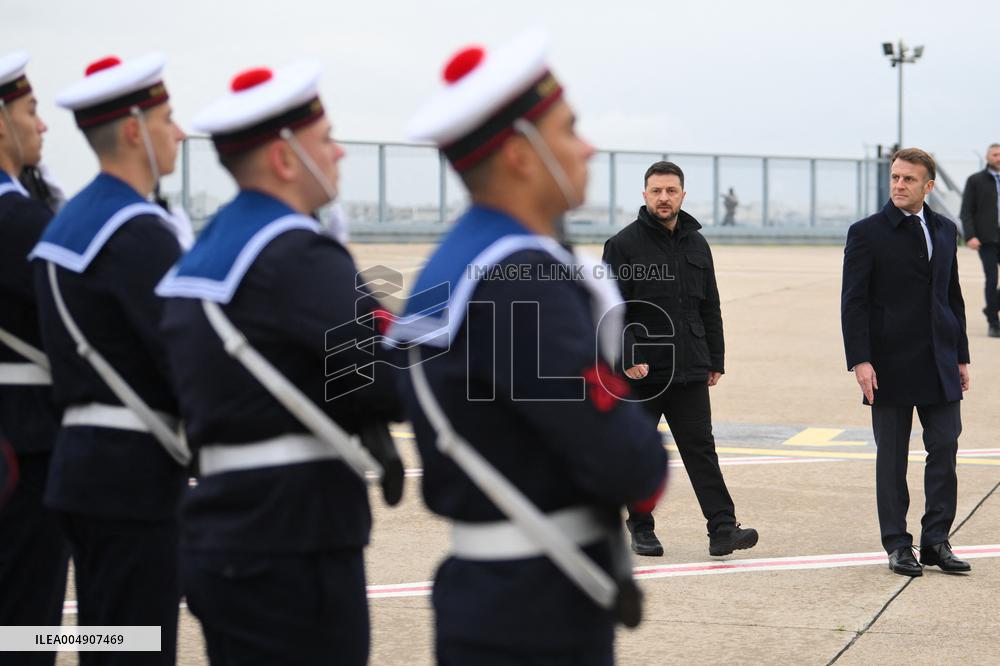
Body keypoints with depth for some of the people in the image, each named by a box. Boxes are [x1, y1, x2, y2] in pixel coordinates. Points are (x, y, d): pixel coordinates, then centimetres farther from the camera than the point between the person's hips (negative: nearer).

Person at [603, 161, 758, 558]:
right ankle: (641, 529, 18)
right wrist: (627, 358, -19)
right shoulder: (623, 245, -4)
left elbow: (710, 309, 17)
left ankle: (722, 529, -6)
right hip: (639, 373, -3)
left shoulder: (697, 245, 12)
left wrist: (715, 361, 13)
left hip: (689, 373, 4)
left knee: (701, 450, -1)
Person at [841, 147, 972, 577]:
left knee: (944, 452, 1)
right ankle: (897, 545, 11)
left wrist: (961, 356, 12)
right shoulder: (867, 233, -3)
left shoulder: (945, 231, 11)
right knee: (891, 459, 3)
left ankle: (936, 540, 11)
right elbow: (853, 302, -6)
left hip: (939, 365, 4)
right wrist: (860, 361, -15)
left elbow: (953, 296, 16)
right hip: (891, 365, -4)